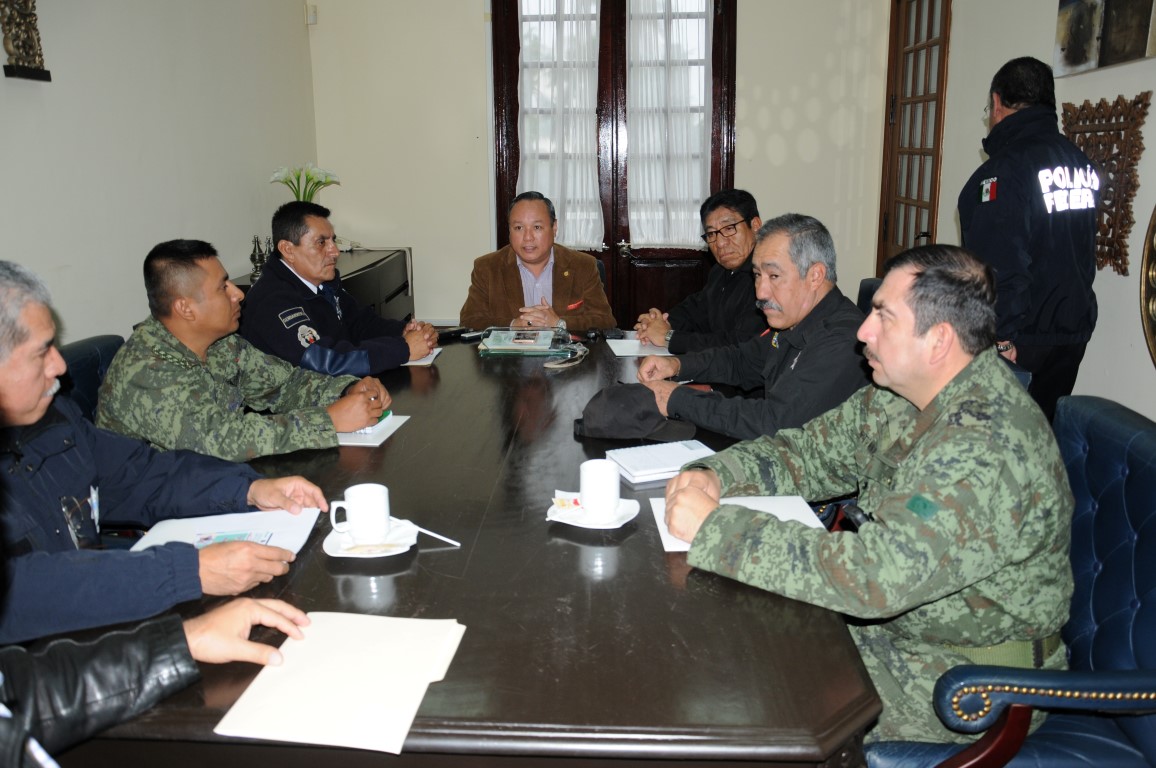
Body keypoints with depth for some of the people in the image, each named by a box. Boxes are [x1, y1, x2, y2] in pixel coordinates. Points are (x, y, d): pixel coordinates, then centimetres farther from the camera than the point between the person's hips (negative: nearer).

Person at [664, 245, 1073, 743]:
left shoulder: (986, 449, -31)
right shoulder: (899, 396, -1)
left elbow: (873, 576, -38)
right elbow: (809, 451, 9)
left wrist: (713, 528, -33)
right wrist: (717, 475, -11)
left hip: (964, 679, -8)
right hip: (891, 617, 8)